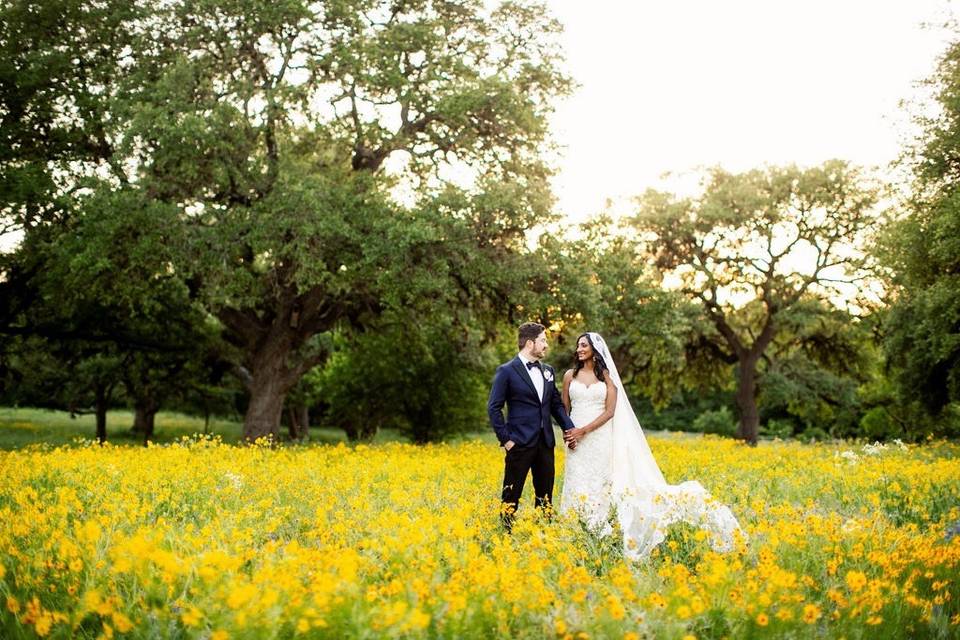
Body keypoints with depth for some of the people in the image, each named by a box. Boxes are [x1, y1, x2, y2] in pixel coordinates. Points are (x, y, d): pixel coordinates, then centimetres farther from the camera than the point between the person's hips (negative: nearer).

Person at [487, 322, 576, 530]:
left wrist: (570, 428, 3)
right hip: (520, 442, -6)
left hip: (545, 442, 6)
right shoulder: (507, 371, -7)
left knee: (545, 495, 11)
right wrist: (505, 439, -12)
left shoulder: (548, 370, 13)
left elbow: (556, 403, 17)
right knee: (511, 495, 0)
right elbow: (494, 408, -8)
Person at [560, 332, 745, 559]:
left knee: (598, 484, -2)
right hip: (576, 439, 2)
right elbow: (564, 410, 10)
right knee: (578, 485, -1)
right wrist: (568, 432, -8)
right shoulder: (570, 375, 8)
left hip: (600, 438, -2)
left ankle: (598, 530, 4)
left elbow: (610, 411, -5)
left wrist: (583, 431, -13)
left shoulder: (606, 375, 1)